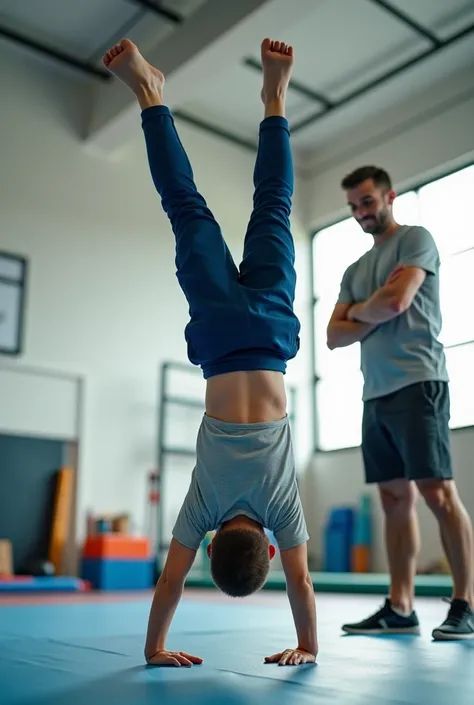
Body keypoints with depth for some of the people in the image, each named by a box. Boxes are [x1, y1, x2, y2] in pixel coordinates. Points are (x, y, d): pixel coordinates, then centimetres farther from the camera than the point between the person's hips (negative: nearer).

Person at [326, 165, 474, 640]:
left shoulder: (415, 239, 3)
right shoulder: (354, 271, 23)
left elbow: (396, 301, -14)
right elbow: (334, 337, 14)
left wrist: (357, 311, 6)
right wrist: (376, 315, -3)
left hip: (416, 383, -7)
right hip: (375, 394, 7)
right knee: (395, 499, 6)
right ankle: (400, 608, 10)